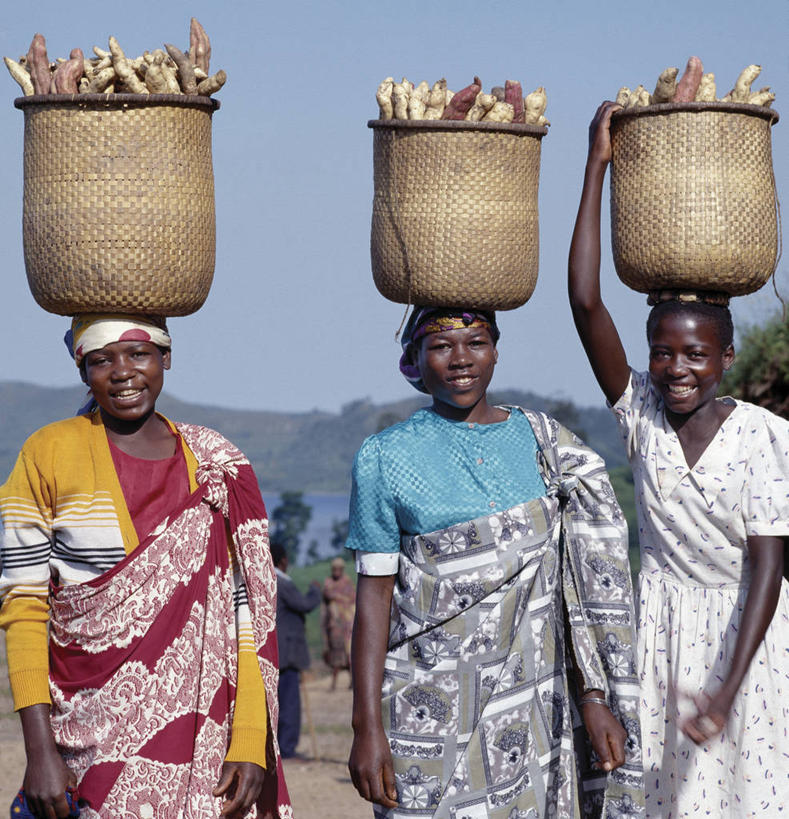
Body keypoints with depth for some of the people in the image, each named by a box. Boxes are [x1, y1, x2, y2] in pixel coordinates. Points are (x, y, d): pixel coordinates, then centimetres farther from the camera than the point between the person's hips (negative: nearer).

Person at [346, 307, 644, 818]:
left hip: (532, 711, 2)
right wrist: (367, 728, -7)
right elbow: (374, 597, -1)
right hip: (430, 713, -2)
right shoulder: (387, 457, 0)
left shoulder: (544, 442, 8)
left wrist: (595, 697, 3)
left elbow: (575, 584, 8)